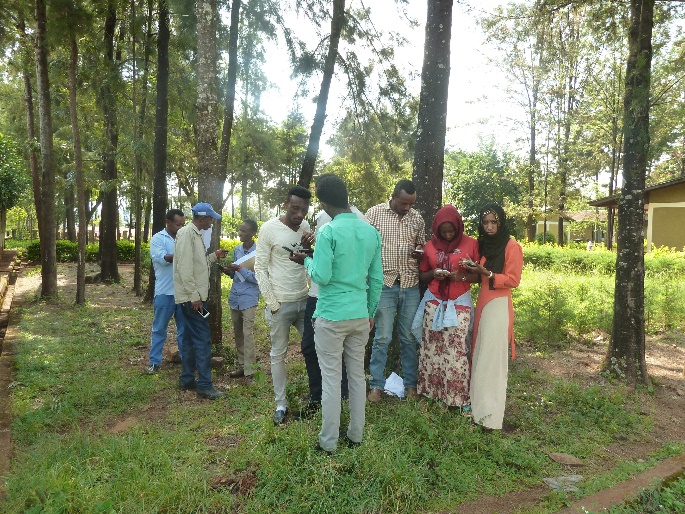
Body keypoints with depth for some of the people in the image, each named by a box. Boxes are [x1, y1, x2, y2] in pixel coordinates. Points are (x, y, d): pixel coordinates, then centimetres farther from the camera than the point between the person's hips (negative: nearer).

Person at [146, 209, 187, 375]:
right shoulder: (158, 238, -2)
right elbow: (162, 258, -17)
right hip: (165, 292, -4)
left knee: (184, 327, 12)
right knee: (159, 328, 5)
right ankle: (154, 362, 13)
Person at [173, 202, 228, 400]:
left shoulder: (195, 233, 15)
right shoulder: (187, 233, -14)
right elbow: (185, 267, -20)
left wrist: (215, 255, 15)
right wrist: (194, 296, -21)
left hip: (195, 296, 10)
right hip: (192, 297, -10)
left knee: (191, 337, 15)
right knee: (203, 338, -8)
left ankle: (187, 380, 24)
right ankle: (205, 386, -3)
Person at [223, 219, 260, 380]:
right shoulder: (237, 250, 10)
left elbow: (257, 277, -12)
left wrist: (239, 269, -20)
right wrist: (229, 271, -3)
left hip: (248, 297, -7)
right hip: (234, 296, 7)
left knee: (248, 333, -8)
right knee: (238, 333, 12)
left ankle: (249, 371, -2)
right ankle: (241, 366, 22)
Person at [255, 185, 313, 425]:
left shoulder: (305, 226, 5)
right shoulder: (269, 228, -9)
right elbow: (260, 268, -7)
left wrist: (308, 248, -10)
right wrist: (272, 303, -9)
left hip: (305, 300, 5)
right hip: (281, 304, -4)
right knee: (278, 354, 6)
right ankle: (281, 403, 19)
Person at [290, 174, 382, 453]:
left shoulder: (328, 232, -15)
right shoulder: (371, 232, 4)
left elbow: (321, 277, -17)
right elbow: (377, 279, 8)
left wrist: (307, 260, 2)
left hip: (331, 317, -5)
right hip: (361, 315, 6)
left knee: (331, 379, 4)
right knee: (357, 375, 15)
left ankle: (329, 442, 16)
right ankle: (355, 435, 27)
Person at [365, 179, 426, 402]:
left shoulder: (417, 218, 7)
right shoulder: (374, 213, -3)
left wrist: (420, 250, -5)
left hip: (411, 286, 3)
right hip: (384, 284, -3)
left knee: (409, 338, 10)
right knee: (383, 337, 2)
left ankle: (410, 384, 23)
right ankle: (376, 385, 15)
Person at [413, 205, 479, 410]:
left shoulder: (470, 244, -2)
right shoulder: (430, 245, 6)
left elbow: (478, 275, 1)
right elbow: (422, 276, 13)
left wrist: (462, 276, -18)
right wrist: (433, 273, -8)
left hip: (459, 303, -3)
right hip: (434, 302, 3)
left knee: (456, 350, -5)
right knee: (432, 348, 3)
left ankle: (459, 396, 9)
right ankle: (433, 391, 18)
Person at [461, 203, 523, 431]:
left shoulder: (512, 246, -7)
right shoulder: (483, 244, 15)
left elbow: (513, 280, -10)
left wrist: (487, 273, -22)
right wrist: (473, 269, 2)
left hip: (498, 305, -7)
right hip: (482, 303, 7)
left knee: (492, 358, -7)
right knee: (479, 355, 8)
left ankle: (491, 415, -1)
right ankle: (479, 405, 16)